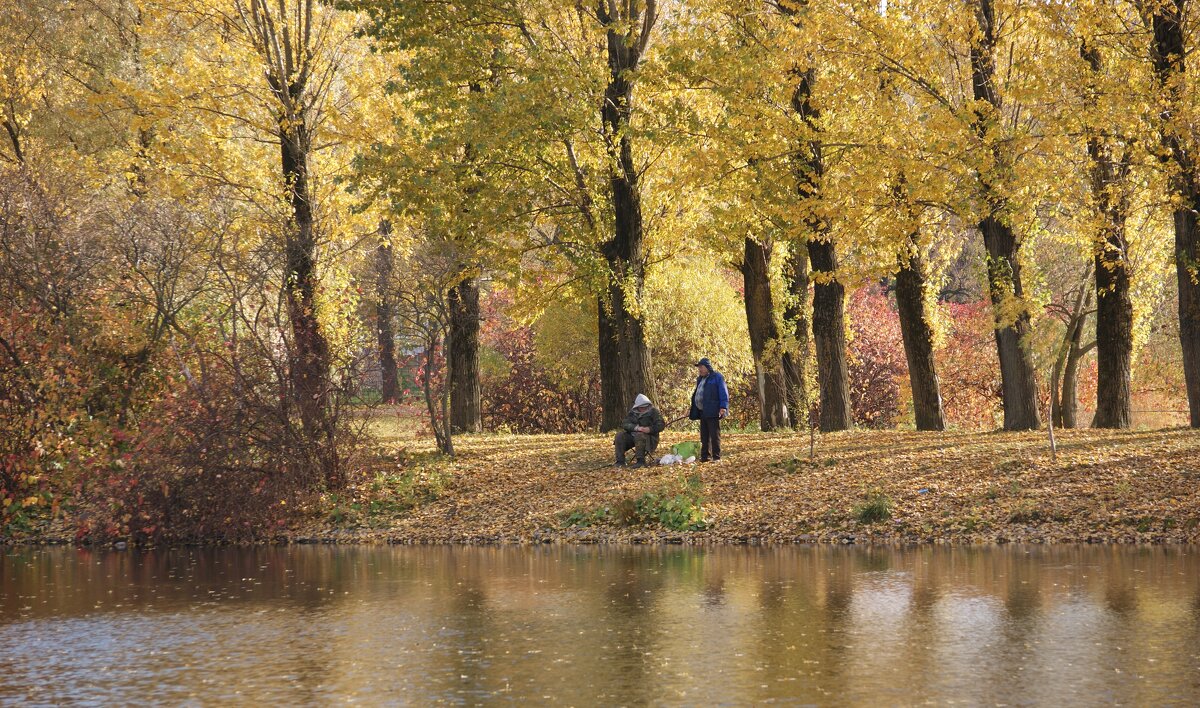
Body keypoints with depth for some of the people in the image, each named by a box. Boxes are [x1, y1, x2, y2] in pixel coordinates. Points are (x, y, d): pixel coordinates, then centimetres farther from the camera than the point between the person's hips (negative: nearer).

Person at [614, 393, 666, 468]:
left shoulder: (653, 411, -3)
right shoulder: (632, 412, 6)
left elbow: (661, 425, -8)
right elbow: (625, 424, -6)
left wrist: (650, 429, -27)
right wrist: (636, 428, -26)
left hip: (649, 438, -5)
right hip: (633, 436, 5)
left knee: (639, 435, -37)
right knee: (620, 436, -17)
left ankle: (641, 461, -37)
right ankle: (620, 461, -17)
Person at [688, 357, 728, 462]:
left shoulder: (717, 377, -5)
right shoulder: (700, 379, 20)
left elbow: (723, 393, -11)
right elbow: (696, 395, 27)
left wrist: (723, 407, -20)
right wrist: (691, 410, 25)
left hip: (713, 412, -8)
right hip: (702, 412, 8)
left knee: (714, 435, -6)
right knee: (704, 436, 9)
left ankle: (716, 457, -3)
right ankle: (705, 456, 13)